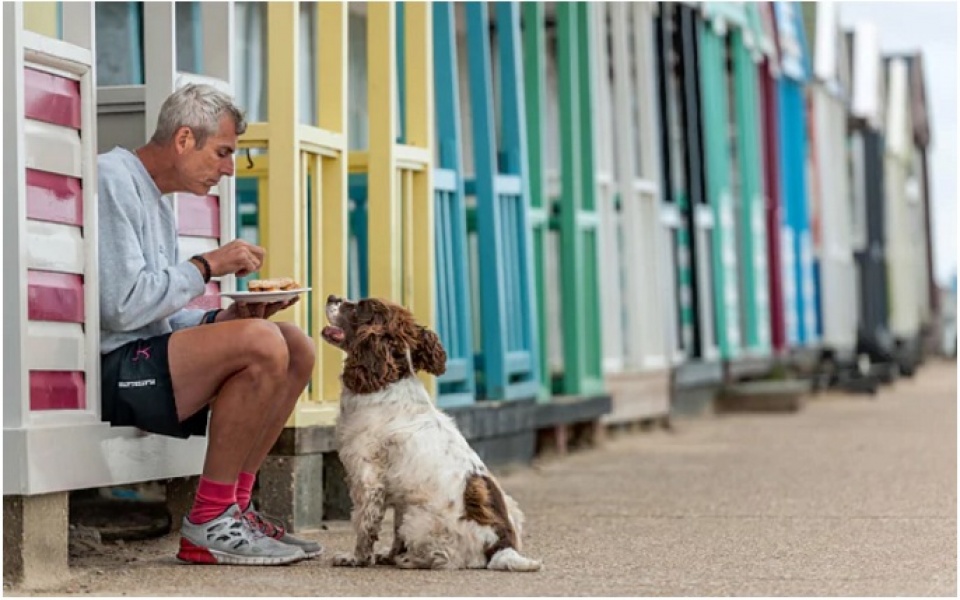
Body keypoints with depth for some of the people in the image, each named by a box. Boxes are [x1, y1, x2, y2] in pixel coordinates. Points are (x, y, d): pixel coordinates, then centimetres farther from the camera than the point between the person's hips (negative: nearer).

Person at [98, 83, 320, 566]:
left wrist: (230, 317, 1)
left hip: (147, 356, 10)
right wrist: (208, 265, -11)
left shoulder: (158, 200, 21)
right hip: (111, 368, -10)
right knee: (261, 344, -27)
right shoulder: (113, 181, -11)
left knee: (297, 349, 4)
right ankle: (208, 524, -18)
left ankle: (236, 506, 1)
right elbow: (123, 305, -21)